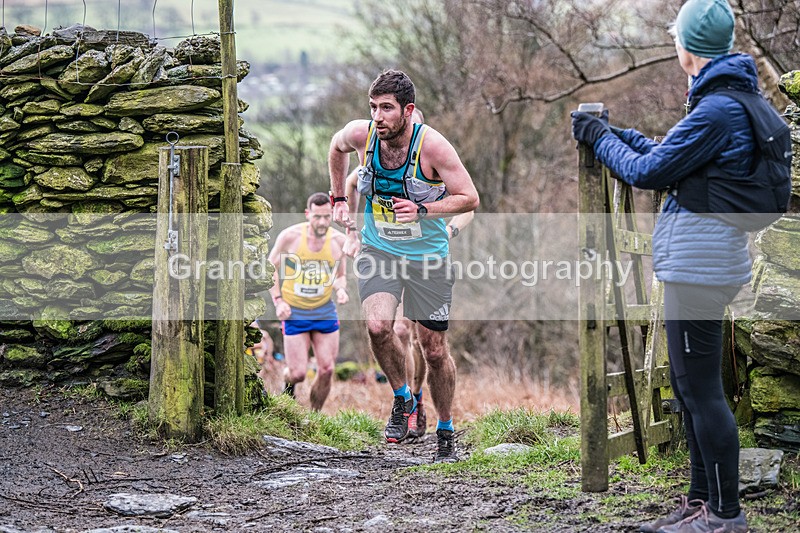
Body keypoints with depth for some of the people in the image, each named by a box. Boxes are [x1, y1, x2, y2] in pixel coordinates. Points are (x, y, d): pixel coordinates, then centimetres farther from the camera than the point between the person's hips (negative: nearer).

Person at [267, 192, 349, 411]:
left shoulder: (339, 240, -3)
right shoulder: (290, 236, -11)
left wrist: (341, 289, -11)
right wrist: (278, 300, -9)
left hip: (325, 311, 3)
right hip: (294, 312, -3)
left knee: (327, 370, -2)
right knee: (298, 373, -7)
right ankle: (288, 384, 29)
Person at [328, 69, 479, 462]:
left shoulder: (432, 145, -21)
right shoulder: (360, 134, -12)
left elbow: (469, 198, -14)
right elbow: (336, 147, 14)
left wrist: (422, 210, -27)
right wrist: (339, 198, 13)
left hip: (428, 255, -2)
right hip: (378, 250, 2)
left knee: (434, 350, 5)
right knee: (378, 325, -24)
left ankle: (445, 432, 27)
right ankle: (402, 398, 3)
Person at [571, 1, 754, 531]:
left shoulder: (716, 111, -18)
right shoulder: (733, 101, 13)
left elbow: (648, 172, -13)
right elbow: (670, 155, 20)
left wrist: (601, 138, 2)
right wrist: (613, 133, 20)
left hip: (699, 263, -11)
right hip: (700, 262, 11)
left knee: (701, 389, -5)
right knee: (691, 386, 17)